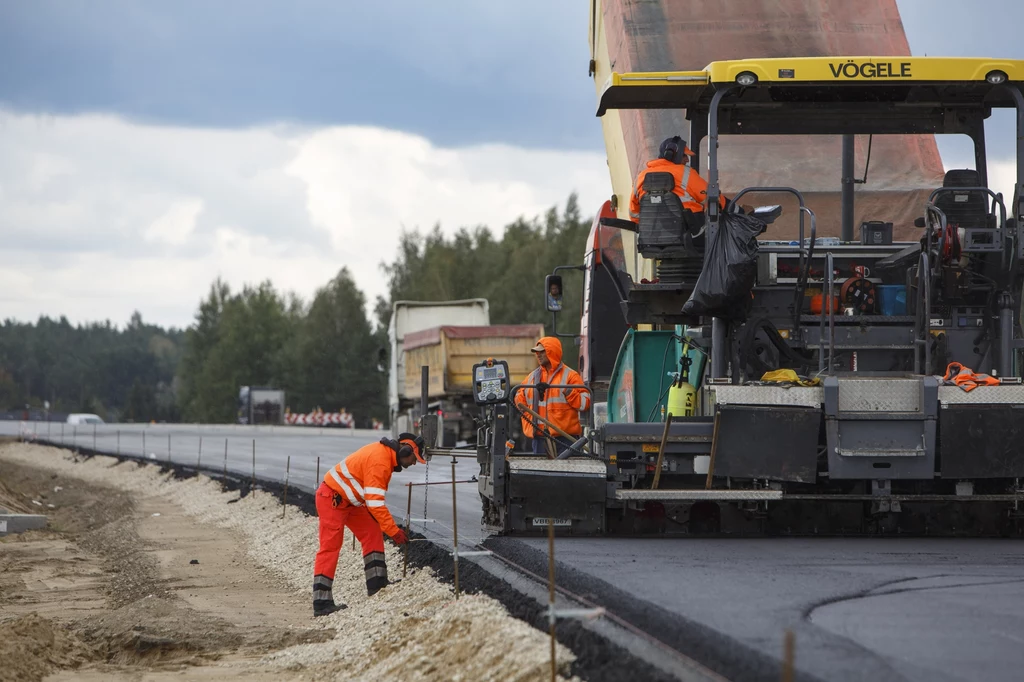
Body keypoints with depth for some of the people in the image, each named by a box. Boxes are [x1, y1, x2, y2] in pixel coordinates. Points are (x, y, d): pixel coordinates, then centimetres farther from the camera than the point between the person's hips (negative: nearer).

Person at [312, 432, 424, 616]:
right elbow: (375, 502, -27)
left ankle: (376, 583, 11)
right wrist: (394, 531, -23)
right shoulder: (379, 461, -25)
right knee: (330, 547, -12)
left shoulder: (384, 453, 6)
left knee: (372, 533, 9)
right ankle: (321, 603, -15)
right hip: (332, 499, -10)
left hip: (348, 499, 10)